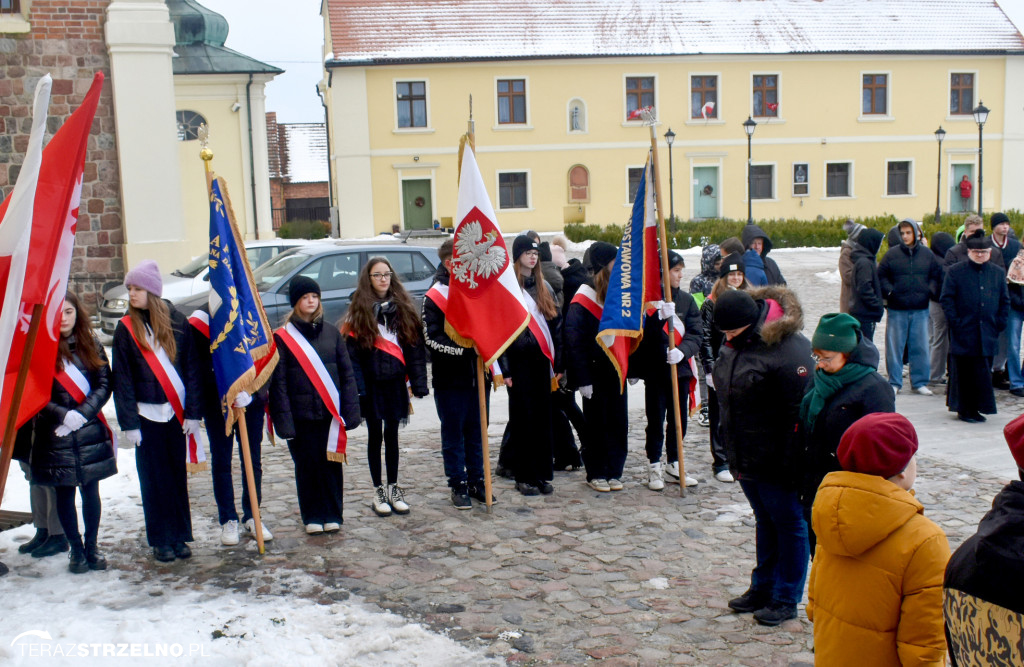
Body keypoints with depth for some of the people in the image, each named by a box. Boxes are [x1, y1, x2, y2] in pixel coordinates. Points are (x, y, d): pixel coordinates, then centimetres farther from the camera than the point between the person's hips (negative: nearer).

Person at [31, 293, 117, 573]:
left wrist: (82, 414, -13)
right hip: (55, 436, -1)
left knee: (90, 491, 7)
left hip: (91, 433, 2)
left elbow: (104, 385, 0)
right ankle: (76, 549, 18)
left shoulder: (91, 346, 5)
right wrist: (63, 415, -17)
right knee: (64, 494, 6)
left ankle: (92, 547, 21)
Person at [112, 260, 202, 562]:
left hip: (176, 413, 1)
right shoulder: (126, 328, 0)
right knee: (153, 479, 4)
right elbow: (122, 378, -1)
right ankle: (161, 541, 14)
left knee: (177, 475, 7)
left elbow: (191, 370, 2)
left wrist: (193, 413, -4)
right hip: (146, 415, -1)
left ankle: (180, 536, 18)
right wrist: (128, 422, -6)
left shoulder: (177, 322, 2)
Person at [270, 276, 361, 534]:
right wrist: (284, 419, -10)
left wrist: (350, 411, 0)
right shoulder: (283, 337, 0)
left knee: (332, 464, 5)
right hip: (301, 416, -2)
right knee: (306, 466, 5)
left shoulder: (332, 333, 8)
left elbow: (347, 374, 8)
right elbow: (278, 382, -3)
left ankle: (332, 516, 16)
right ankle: (312, 518, 16)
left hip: (330, 413, 2)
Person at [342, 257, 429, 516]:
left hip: (395, 382, 2)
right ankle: (378, 492, 15)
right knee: (375, 434, 6)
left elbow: (415, 346, 3)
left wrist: (418, 382, -4)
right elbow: (352, 352, -7)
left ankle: (394, 489, 19)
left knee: (392, 434, 10)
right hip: (372, 383, -2)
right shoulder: (359, 311, -3)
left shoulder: (402, 308, 5)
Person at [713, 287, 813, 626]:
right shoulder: (736, 343, 4)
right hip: (745, 457, 8)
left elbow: (799, 414, -24)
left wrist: (791, 464, -23)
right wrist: (732, 452, 17)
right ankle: (761, 588, 33)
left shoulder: (788, 349, -23)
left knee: (789, 523, 7)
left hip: (775, 460, -8)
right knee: (764, 521, 21)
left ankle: (786, 599, 19)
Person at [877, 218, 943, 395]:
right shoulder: (892, 254, -1)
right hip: (896, 309, -2)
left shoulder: (927, 254, 7)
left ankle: (920, 382, 17)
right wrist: (890, 292, -11)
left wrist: (930, 291, -1)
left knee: (920, 347, 6)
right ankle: (895, 382, 12)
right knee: (894, 347, 2)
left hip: (920, 309, 2)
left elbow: (936, 275, 15)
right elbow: (881, 276, 2)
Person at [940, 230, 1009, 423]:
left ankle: (976, 408, 16)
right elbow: (946, 299, -2)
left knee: (984, 371, 5)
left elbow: (1005, 301, 16)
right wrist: (955, 322, -10)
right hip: (964, 334, -3)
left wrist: (1000, 323, 6)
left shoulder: (998, 273, 12)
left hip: (988, 333, 4)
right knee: (964, 371, 0)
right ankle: (964, 409, 9)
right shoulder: (955, 271, 0)